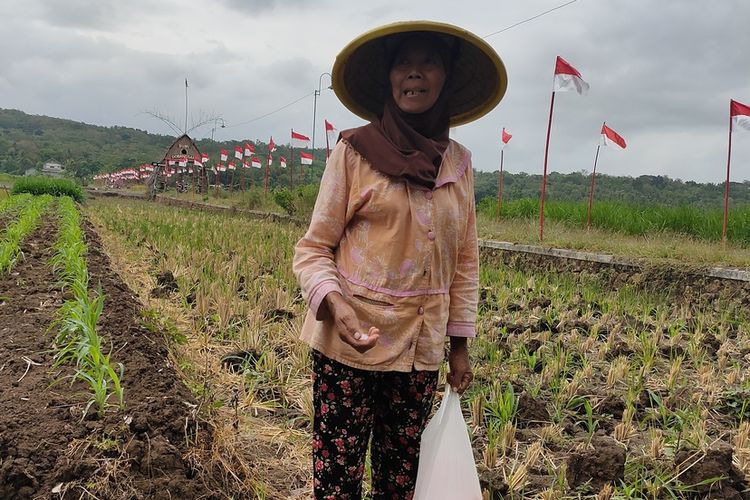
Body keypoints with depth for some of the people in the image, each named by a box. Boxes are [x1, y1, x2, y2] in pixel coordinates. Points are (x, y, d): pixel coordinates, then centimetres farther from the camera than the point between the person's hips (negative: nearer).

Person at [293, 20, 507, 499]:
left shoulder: (459, 162, 4)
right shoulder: (355, 149, -6)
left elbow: (464, 259, 11)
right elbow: (314, 247, -4)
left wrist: (460, 343, 10)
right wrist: (334, 305, -21)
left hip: (421, 348, 3)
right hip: (351, 341, -3)